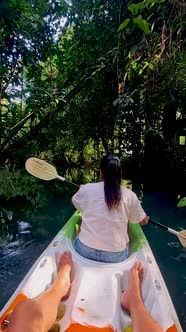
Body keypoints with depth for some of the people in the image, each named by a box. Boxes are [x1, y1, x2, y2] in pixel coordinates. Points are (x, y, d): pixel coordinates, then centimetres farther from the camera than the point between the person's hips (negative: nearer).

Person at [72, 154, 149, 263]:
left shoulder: (87, 189, -7)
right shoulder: (130, 195, -7)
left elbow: (75, 201, 15)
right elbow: (143, 221, 9)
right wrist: (146, 217, 32)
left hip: (85, 251, 1)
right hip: (115, 257, 0)